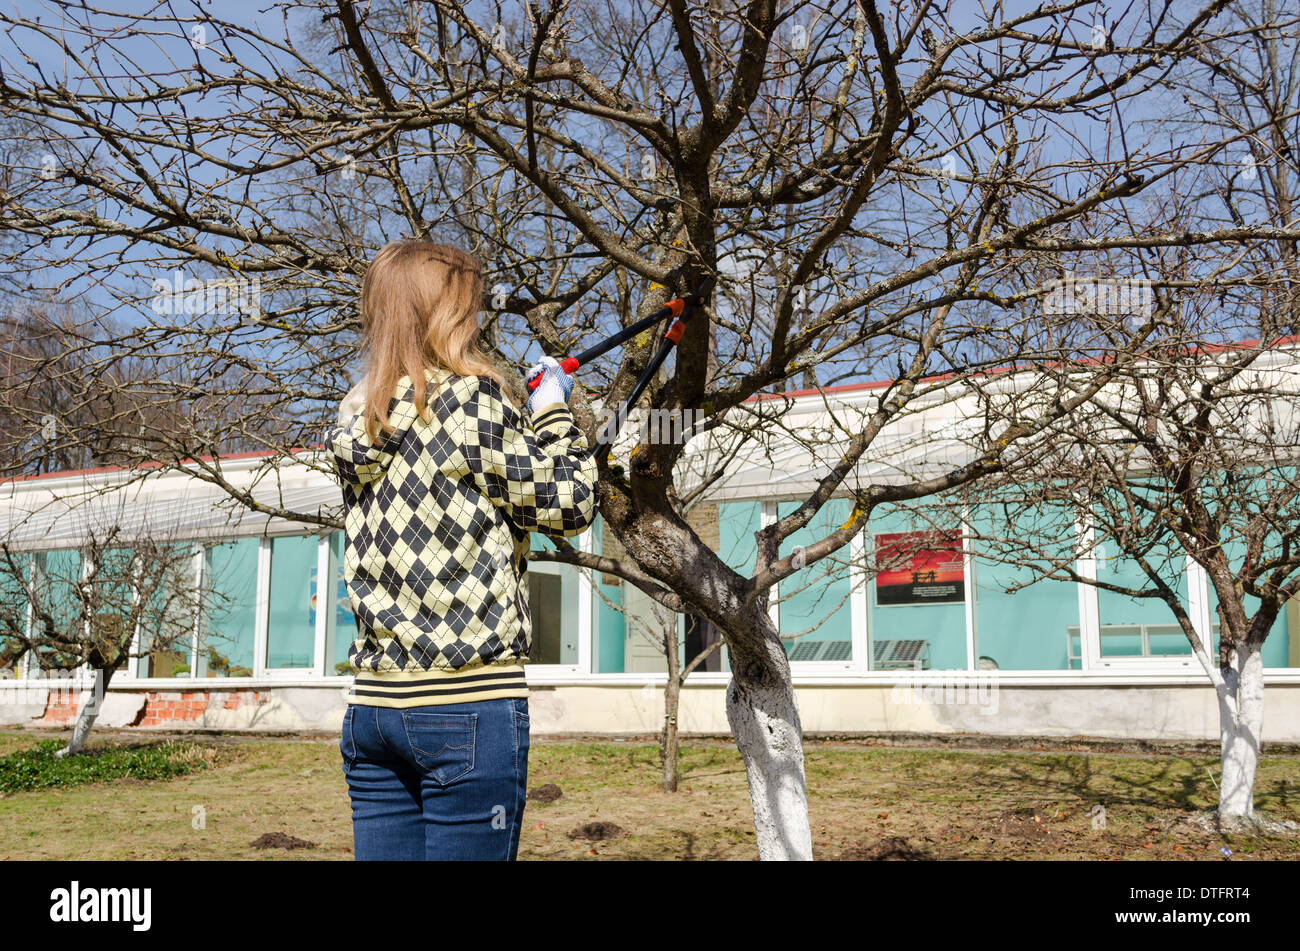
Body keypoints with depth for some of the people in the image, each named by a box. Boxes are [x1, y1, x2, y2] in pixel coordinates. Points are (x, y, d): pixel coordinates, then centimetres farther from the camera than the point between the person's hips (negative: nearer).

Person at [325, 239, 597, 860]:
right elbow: (569, 505, -4)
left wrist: (529, 414, 21)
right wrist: (553, 411, 9)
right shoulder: (470, 399, -10)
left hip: (373, 703, 7)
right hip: (470, 702, -7)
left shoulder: (355, 424, 11)